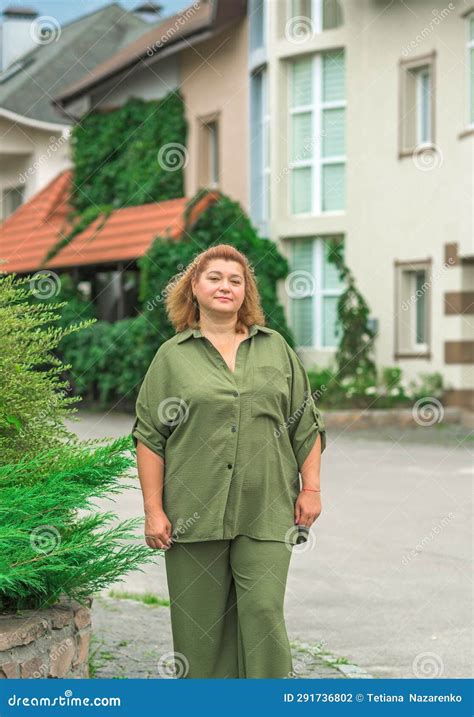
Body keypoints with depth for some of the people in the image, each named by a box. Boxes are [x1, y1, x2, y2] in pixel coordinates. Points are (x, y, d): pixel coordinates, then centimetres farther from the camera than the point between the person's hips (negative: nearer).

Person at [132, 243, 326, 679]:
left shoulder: (276, 348, 12)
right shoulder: (172, 356, 5)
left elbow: (306, 425, 13)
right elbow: (149, 436, 2)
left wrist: (311, 487, 5)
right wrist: (153, 511, -4)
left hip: (265, 512, 1)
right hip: (195, 512, 0)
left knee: (264, 612, -5)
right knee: (199, 620, 4)